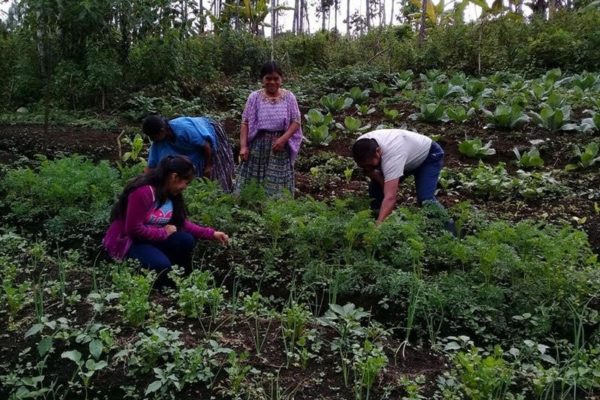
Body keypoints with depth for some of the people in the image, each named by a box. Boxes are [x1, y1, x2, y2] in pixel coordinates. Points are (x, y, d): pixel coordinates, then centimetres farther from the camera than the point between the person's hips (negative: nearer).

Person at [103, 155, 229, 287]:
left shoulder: (171, 193, -1)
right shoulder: (143, 191, -27)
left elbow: (182, 222, 1)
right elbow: (134, 229, -27)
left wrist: (211, 234, -6)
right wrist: (164, 232, -17)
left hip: (152, 238, 8)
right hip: (127, 241, -7)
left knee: (186, 241, -15)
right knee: (161, 266, -31)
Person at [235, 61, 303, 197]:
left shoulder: (289, 97, 1)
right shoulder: (254, 97, 0)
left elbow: (296, 121, -1)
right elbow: (245, 123, 0)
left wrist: (283, 139, -15)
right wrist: (243, 146, -10)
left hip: (280, 149, 0)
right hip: (258, 147, 0)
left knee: (278, 186, 2)